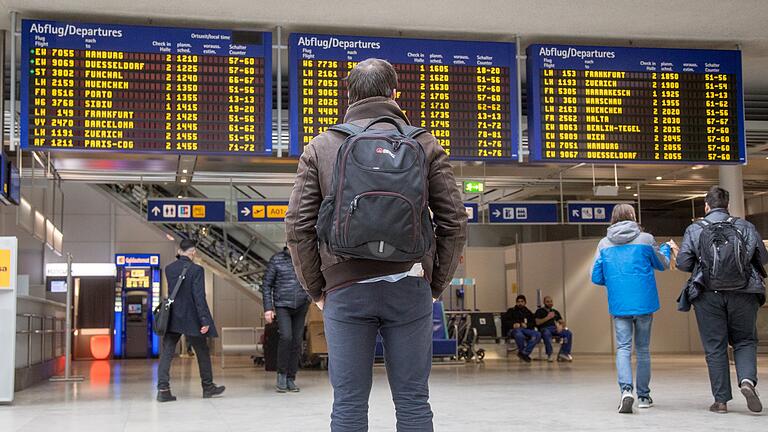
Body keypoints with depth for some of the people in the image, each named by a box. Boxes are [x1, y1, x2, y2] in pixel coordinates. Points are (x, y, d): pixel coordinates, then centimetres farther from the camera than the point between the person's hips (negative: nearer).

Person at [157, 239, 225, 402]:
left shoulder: (169, 269, 3)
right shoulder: (196, 270, -13)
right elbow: (199, 297, -17)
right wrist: (205, 320, -15)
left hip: (172, 319, 4)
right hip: (191, 318, -4)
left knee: (167, 353, 3)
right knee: (202, 352, 12)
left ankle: (163, 389, -7)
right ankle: (208, 387, 22)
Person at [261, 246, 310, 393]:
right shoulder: (276, 259, 0)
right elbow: (266, 285, 2)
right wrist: (268, 308, -5)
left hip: (301, 306, 3)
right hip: (282, 306, -3)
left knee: (297, 341, 1)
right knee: (286, 337, -19)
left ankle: (291, 379, 11)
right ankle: (281, 374, -3)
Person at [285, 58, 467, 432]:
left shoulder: (321, 147, 8)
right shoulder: (424, 145, 8)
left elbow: (298, 225, 3)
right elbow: (455, 221, 4)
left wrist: (317, 288, 11)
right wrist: (435, 284, 13)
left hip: (345, 289, 0)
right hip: (409, 288, 0)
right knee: (413, 401, 6)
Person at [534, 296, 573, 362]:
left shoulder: (555, 312, 26)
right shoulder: (540, 311, 12)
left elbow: (562, 322, 20)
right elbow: (537, 322, -4)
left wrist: (561, 326, -4)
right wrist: (548, 317, -9)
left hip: (555, 329, 5)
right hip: (544, 329, -5)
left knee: (569, 333, -23)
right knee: (547, 334, -42)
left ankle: (564, 353, -21)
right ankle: (550, 354, -34)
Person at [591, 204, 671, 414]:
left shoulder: (604, 243, 2)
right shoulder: (646, 239, -2)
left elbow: (596, 277, 3)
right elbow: (663, 265, 14)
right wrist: (666, 248, 34)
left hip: (618, 304, 0)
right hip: (644, 302, 0)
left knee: (623, 348, 0)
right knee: (642, 349, 11)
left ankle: (626, 390, -22)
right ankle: (643, 396, 19)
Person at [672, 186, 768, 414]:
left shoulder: (694, 230, 2)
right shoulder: (745, 226, 4)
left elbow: (683, 263, -1)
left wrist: (675, 251, 20)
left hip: (708, 296, 0)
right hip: (743, 294, 0)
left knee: (715, 348, 5)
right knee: (745, 341, 14)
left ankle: (721, 400, 5)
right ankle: (747, 380, -12)